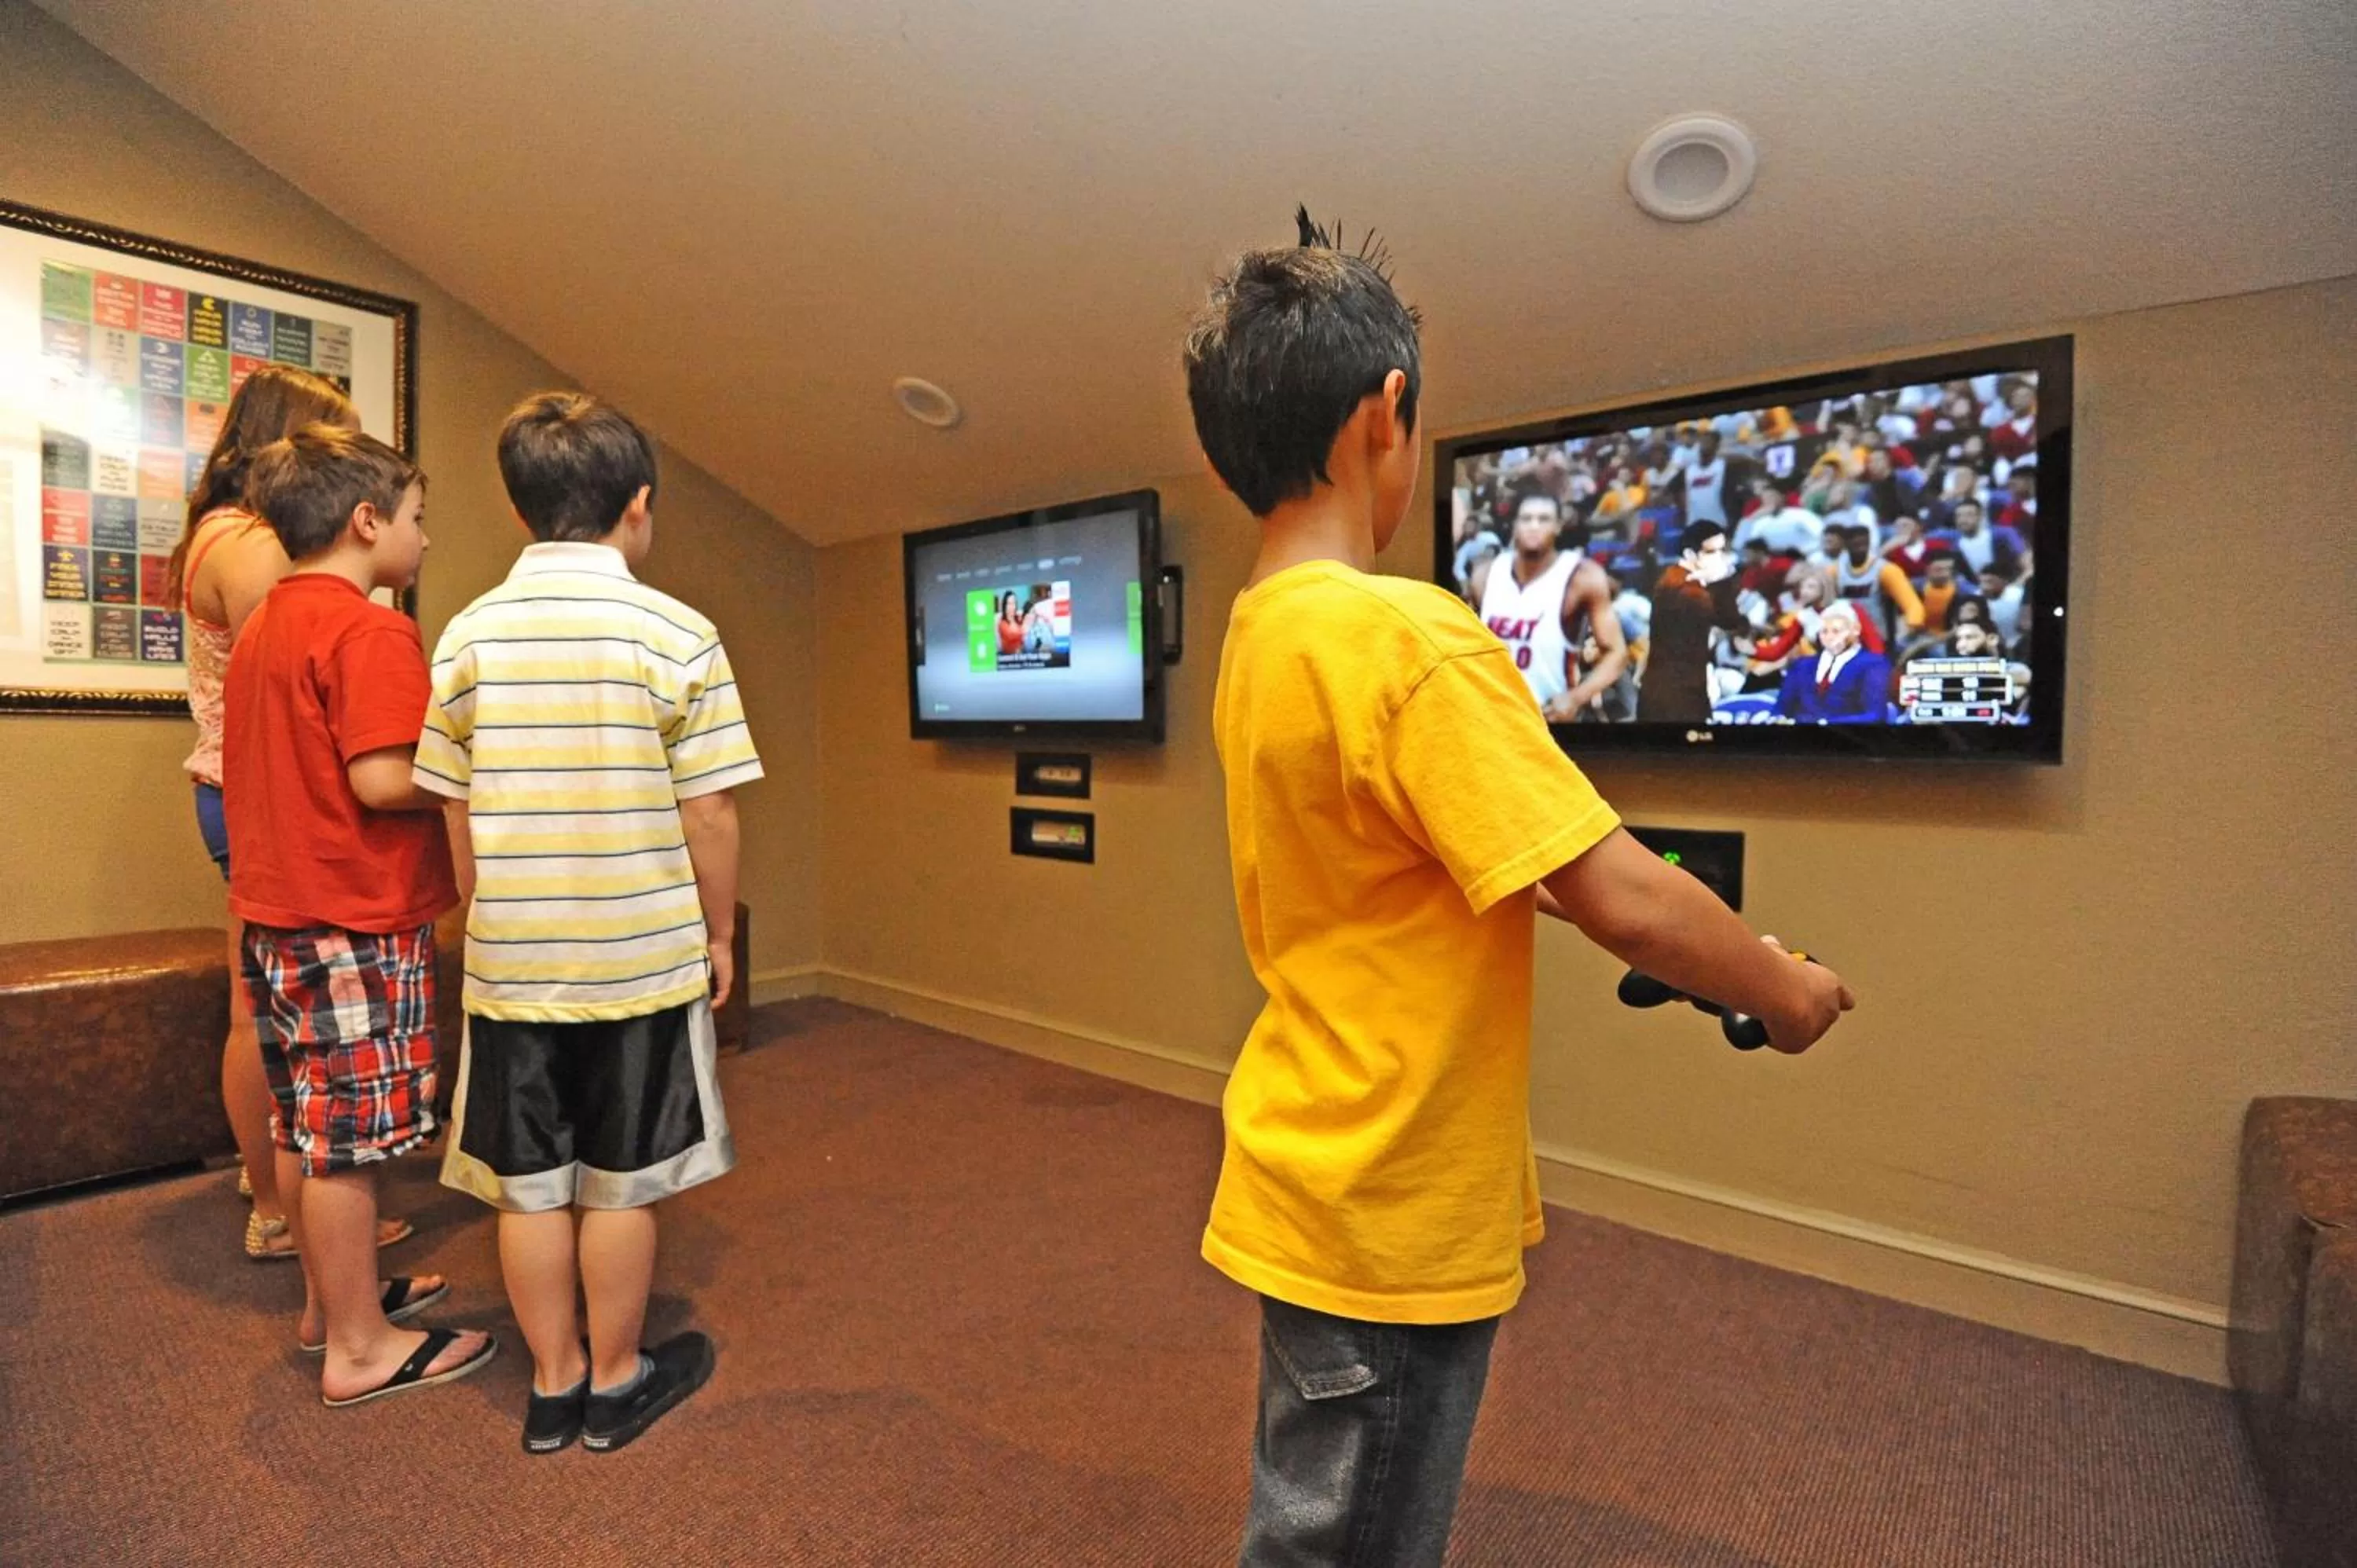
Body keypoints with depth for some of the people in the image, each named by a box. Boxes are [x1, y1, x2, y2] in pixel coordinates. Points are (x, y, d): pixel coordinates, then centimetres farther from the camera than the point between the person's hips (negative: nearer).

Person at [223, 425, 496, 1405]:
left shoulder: (260, 627, 13)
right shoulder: (370, 631, -17)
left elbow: (297, 772, 17)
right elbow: (382, 781, -24)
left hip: (274, 915, 10)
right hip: (356, 923, -9)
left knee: (306, 1127, 18)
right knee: (350, 1137, 1)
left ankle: (330, 1301, 34)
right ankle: (361, 1349, 14)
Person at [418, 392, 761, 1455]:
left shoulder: (468, 634, 0)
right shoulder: (677, 635, -11)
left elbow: (456, 816, 5)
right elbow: (710, 816, -11)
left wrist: (495, 923, 17)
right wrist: (719, 933, 2)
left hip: (510, 961, 3)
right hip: (645, 957, -3)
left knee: (529, 1187, 16)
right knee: (620, 1187, 12)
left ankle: (553, 1386, 32)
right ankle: (616, 1383, 29)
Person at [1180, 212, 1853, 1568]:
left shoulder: (1257, 635, 4)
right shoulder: (1410, 636, -25)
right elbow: (1623, 901, -23)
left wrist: (1551, 892, 15)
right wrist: (1784, 991, -5)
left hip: (1320, 1175, 8)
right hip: (1391, 1214, -8)